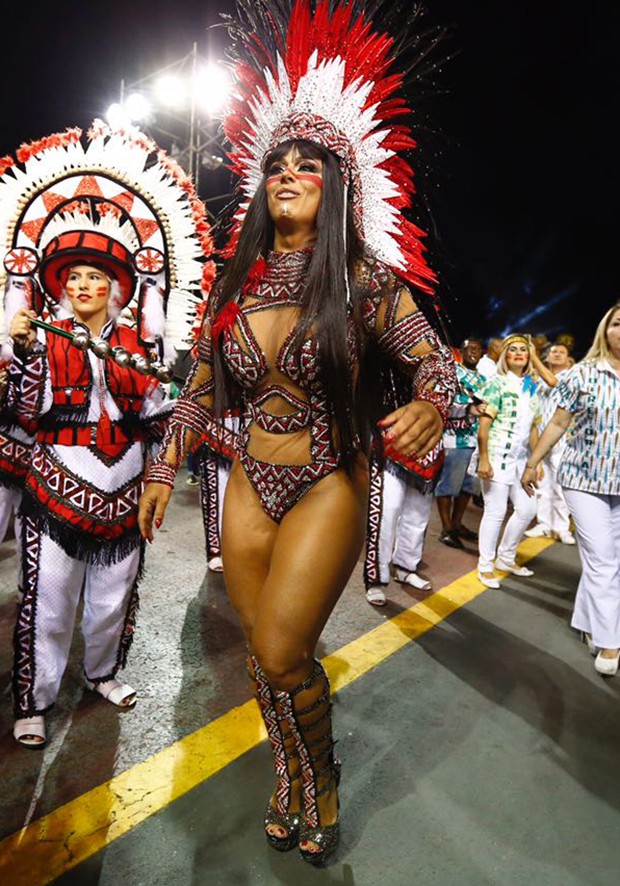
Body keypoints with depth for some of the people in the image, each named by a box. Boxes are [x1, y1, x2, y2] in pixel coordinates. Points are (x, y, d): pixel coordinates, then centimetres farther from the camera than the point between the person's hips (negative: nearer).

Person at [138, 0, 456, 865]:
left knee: (281, 654, -6)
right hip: (250, 486, 5)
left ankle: (323, 777, 29)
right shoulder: (237, 285, 2)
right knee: (263, 652, 14)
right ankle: (292, 778, 42)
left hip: (327, 488, -4)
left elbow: (434, 359, -6)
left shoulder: (364, 281, -10)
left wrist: (431, 405, -30)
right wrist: (164, 468, 11)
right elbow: (202, 387, 10)